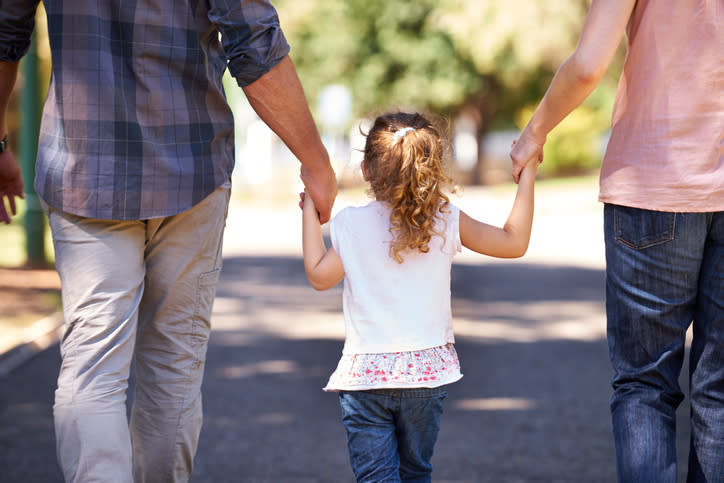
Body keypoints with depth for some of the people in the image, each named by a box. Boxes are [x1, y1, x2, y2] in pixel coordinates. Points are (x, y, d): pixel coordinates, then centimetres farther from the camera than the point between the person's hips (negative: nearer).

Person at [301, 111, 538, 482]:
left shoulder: (352, 225, -6)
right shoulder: (447, 222, -5)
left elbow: (319, 276, 3)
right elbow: (515, 242, 0)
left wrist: (310, 213, 12)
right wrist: (527, 176, 8)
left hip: (365, 373, -2)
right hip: (428, 370, 2)